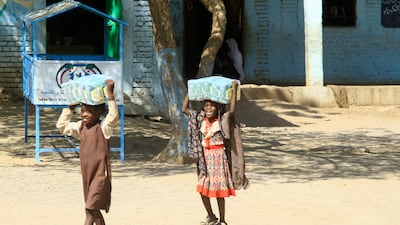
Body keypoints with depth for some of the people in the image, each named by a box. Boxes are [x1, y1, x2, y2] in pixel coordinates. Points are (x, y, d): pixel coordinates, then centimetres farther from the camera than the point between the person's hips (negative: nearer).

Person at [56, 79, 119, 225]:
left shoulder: (103, 127, -11)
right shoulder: (81, 127, 8)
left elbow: (114, 117, -30)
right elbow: (62, 126, 12)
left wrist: (110, 94, -30)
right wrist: (70, 107, 7)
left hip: (100, 174, -7)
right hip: (87, 174, 7)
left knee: (91, 209, -12)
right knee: (94, 209, 14)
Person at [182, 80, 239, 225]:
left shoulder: (222, 120, -8)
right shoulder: (200, 119, 6)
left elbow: (232, 111, -26)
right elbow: (184, 109, 11)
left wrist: (234, 89, -26)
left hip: (218, 155, -5)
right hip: (205, 157, 5)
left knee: (219, 190, 0)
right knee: (203, 188, 3)